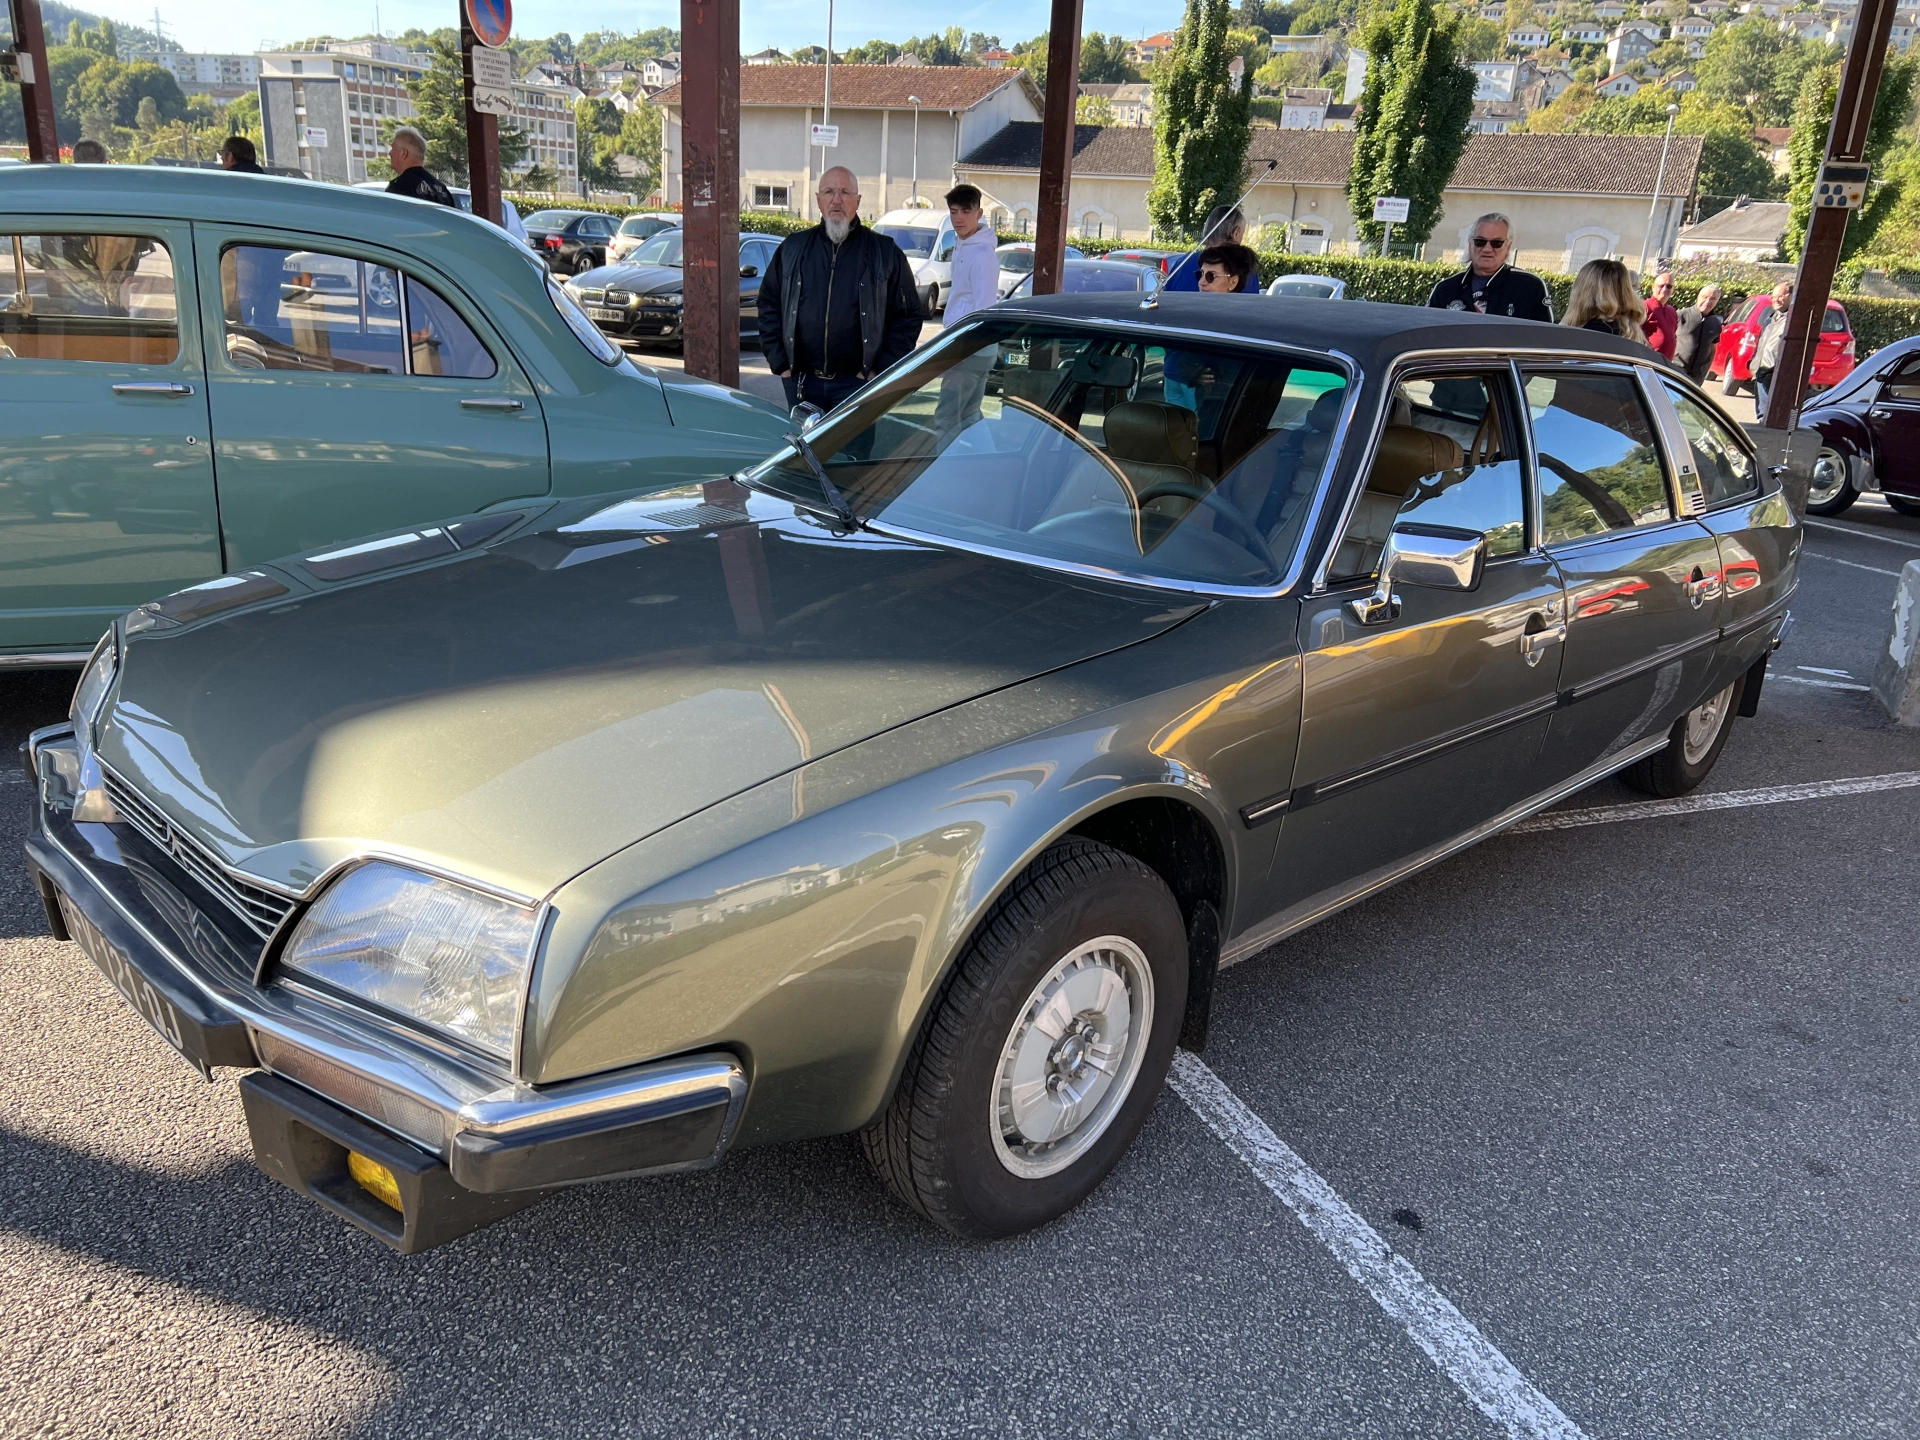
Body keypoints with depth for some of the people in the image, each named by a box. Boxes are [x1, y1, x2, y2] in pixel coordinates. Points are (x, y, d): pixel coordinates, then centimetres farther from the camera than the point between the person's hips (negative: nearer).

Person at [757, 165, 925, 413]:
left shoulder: (885, 253, 1)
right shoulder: (793, 248, 9)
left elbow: (908, 316, 0)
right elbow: (769, 306, 13)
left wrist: (881, 369, -7)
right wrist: (779, 362, 3)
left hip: (857, 383, -3)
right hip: (801, 382, 3)